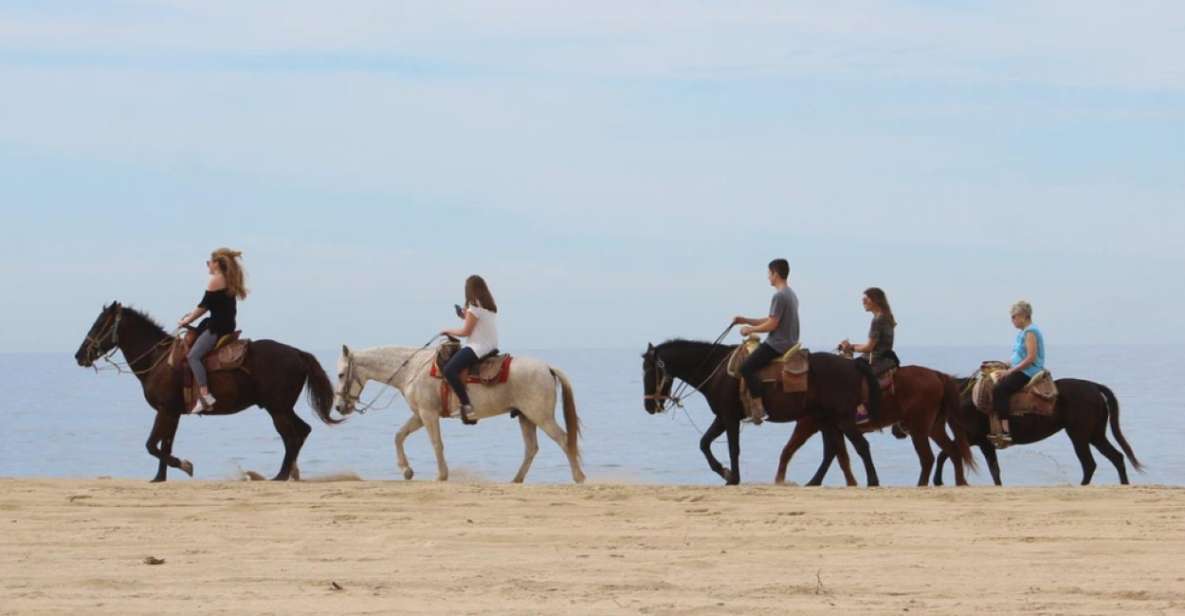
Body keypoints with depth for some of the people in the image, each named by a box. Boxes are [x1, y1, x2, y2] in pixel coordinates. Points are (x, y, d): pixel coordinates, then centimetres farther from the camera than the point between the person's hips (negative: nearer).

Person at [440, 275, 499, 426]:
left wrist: (448, 331, 4)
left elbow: (465, 331, -11)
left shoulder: (474, 307, -12)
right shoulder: (491, 307, 15)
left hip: (478, 348, -10)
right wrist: (466, 317, 18)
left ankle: (467, 406, -32)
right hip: (492, 348, 10)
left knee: (449, 370, -20)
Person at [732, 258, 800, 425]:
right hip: (790, 344, 11)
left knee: (746, 367, -18)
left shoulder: (779, 296, -16)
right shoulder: (791, 294, 17)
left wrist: (750, 329, -6)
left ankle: (758, 408, -23)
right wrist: (745, 320, 18)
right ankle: (754, 402, 21)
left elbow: (772, 324, -19)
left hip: (777, 345, -11)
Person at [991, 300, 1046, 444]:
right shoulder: (1024, 332, 18)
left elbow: (1031, 358, -21)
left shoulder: (1030, 332, -13)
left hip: (1028, 372, -11)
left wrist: (1010, 371, -19)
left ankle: (1005, 431, -32)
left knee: (999, 390, -25)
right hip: (1021, 371, 11)